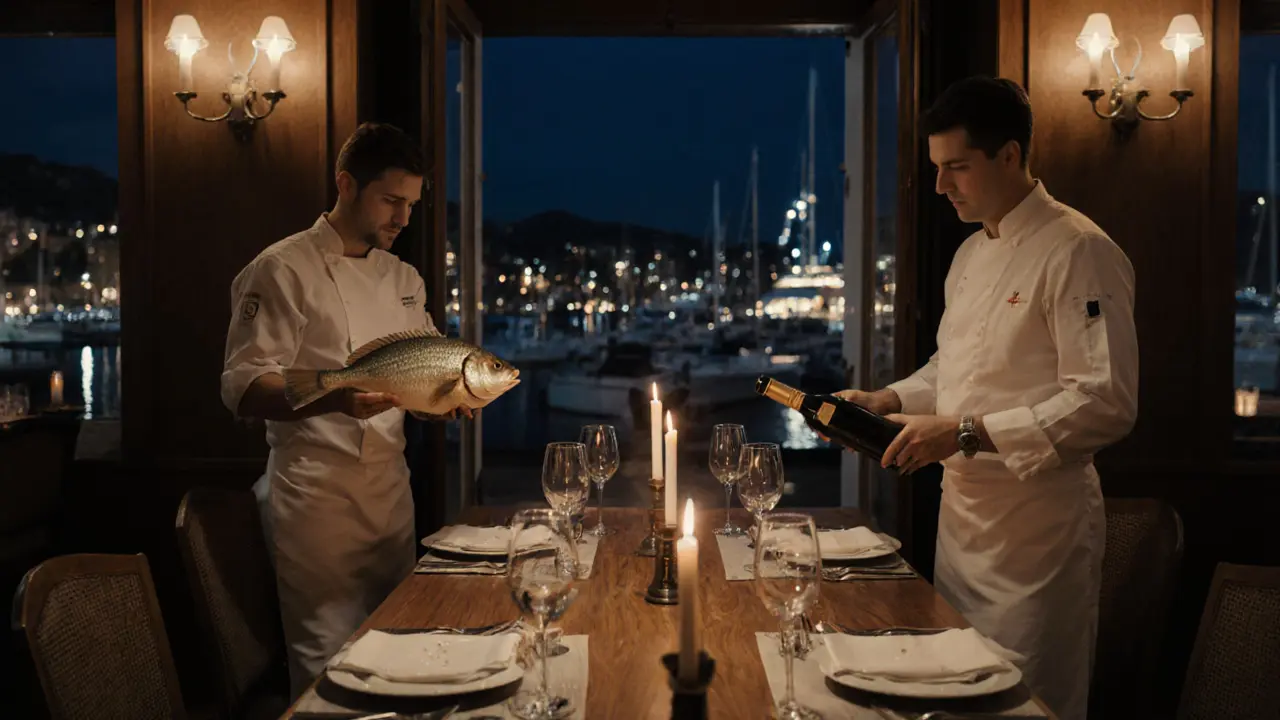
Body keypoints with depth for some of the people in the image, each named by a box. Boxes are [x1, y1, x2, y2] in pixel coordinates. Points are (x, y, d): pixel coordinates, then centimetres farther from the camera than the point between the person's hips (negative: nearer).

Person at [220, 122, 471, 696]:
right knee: (329, 663, -3)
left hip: (391, 488, 7)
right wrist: (333, 399, -32)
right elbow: (244, 389, -14)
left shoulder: (404, 278, 13)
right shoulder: (283, 270, -8)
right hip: (318, 492, -6)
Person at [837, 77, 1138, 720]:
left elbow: (1106, 404, -22)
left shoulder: (1078, 251, -16)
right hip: (963, 514, 8)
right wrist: (889, 401, 5)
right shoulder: (971, 254, 12)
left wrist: (965, 432, -24)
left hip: (1037, 524, -8)